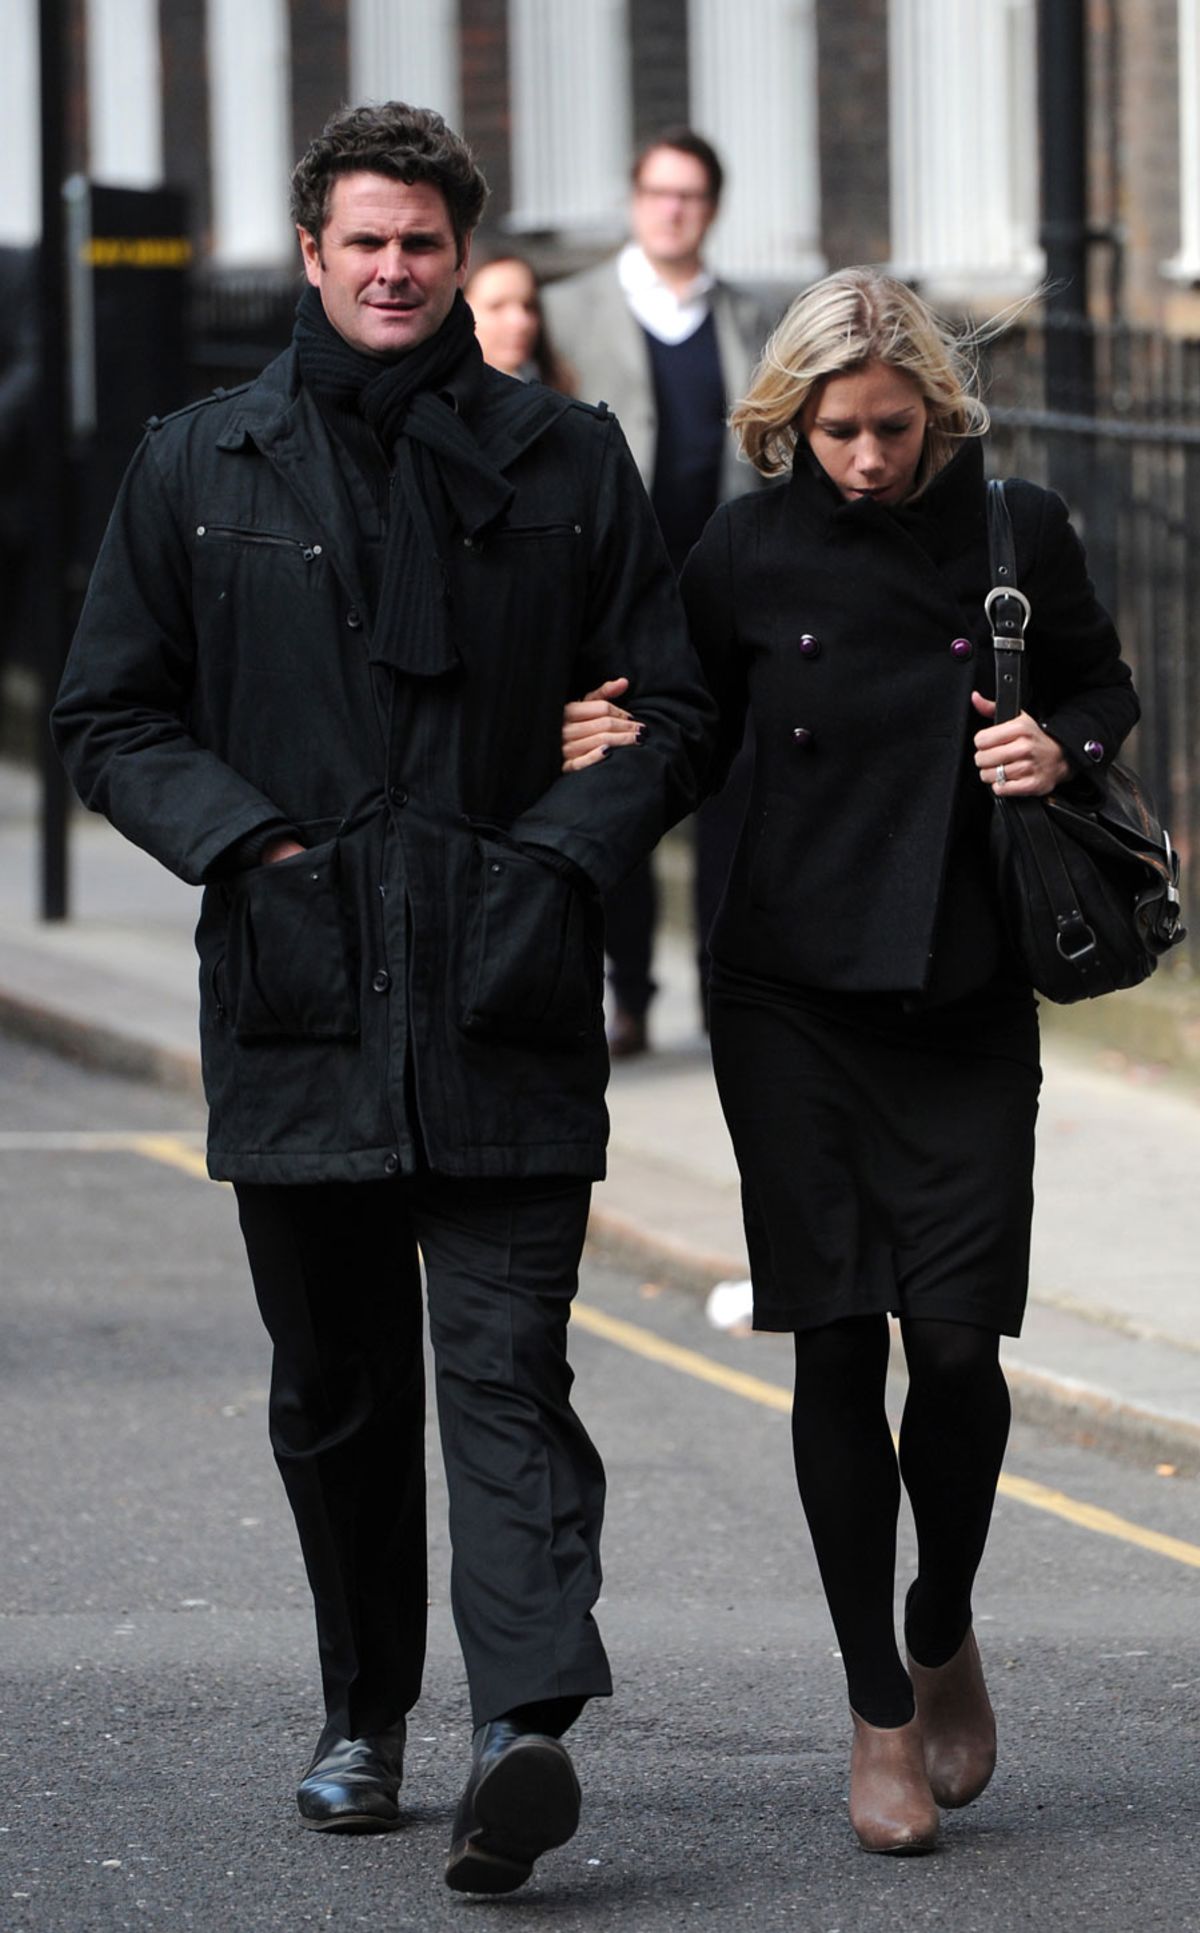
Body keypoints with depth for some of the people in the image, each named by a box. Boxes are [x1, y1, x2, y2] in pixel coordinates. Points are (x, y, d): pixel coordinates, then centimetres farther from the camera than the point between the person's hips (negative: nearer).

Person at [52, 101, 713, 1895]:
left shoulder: (567, 461, 7)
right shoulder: (199, 467, 9)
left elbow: (674, 710, 10)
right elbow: (108, 715, 10)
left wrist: (567, 854, -6)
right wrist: (244, 838, -6)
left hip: (503, 1005, -2)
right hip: (297, 1000, 2)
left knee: (507, 1372, -12)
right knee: (335, 1392, 11)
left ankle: (526, 1728, -24)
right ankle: (366, 1714, 25)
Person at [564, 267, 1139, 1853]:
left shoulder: (1018, 532, -1)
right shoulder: (750, 553, -1)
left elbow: (1105, 692, 13)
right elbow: (696, 734, 10)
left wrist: (1064, 751, -8)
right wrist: (616, 750, -11)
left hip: (967, 996, 0)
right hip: (793, 994, 0)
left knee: (955, 1338, -6)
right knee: (838, 1345, 0)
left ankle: (944, 1635, 23)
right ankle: (881, 1715, 12)